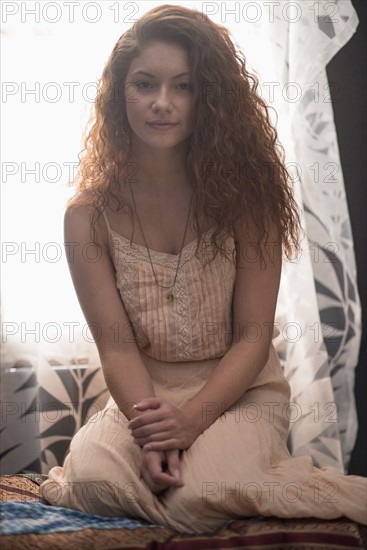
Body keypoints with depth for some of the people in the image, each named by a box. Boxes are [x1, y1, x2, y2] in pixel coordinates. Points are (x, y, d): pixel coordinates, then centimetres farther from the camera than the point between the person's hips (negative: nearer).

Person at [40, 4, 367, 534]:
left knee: (197, 498, -30)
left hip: (238, 391, -1)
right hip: (143, 395, 2)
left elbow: (253, 337, -10)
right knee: (91, 481, -28)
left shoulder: (243, 192, -10)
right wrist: (149, 431, -27)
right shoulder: (89, 216, -6)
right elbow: (117, 346, -9)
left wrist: (191, 418, -24)